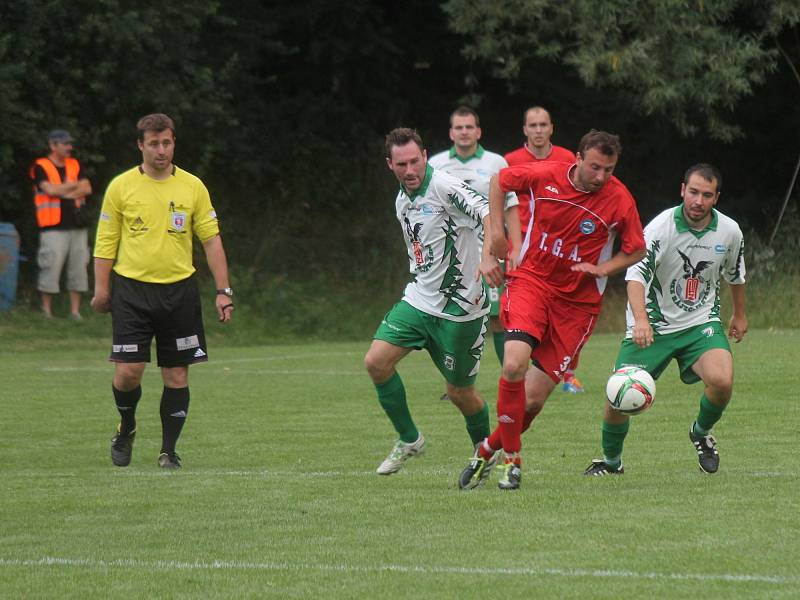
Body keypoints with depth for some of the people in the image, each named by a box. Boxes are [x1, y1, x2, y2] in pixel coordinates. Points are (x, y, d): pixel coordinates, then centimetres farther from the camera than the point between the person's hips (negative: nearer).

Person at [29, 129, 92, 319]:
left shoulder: (75, 165, 15)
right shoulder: (41, 167, -2)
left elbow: (87, 188, 5)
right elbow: (50, 189, -14)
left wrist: (63, 192, -8)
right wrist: (74, 185, -1)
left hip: (77, 225, 5)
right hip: (54, 227, -5)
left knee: (78, 268, 4)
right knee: (51, 268, -7)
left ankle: (75, 311, 10)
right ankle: (46, 310, 3)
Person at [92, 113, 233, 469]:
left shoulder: (192, 187, 4)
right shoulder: (121, 186, 1)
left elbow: (211, 240, 7)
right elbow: (106, 241, 5)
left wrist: (223, 291, 1)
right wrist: (101, 289, -3)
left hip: (178, 290, 1)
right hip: (132, 289, -1)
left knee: (177, 376, 1)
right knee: (128, 371, -9)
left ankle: (168, 450, 10)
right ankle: (126, 428, 19)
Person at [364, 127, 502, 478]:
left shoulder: (444, 187, -16)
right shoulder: (402, 201, 10)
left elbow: (488, 213, -30)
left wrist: (488, 256, -45)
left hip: (459, 308, -7)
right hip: (418, 300, 7)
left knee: (459, 391, 3)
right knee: (376, 361, -10)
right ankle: (408, 439, 8)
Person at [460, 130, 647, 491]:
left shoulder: (619, 200, -10)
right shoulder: (545, 175, -9)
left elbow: (636, 251, 3)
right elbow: (499, 181, 11)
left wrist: (601, 269, -13)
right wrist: (497, 231, 5)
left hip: (577, 301, 0)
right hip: (532, 281, 0)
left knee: (534, 398, -3)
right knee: (514, 366, -25)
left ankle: (488, 450, 24)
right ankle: (511, 459, -8)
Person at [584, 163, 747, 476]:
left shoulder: (729, 231, -5)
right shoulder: (661, 227, -18)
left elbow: (735, 275, 17)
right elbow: (635, 274, -30)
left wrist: (740, 315, 29)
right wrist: (640, 320, -45)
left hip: (701, 322, 2)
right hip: (653, 326, -2)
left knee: (721, 380, -26)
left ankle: (701, 433, 8)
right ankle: (611, 461, 20)